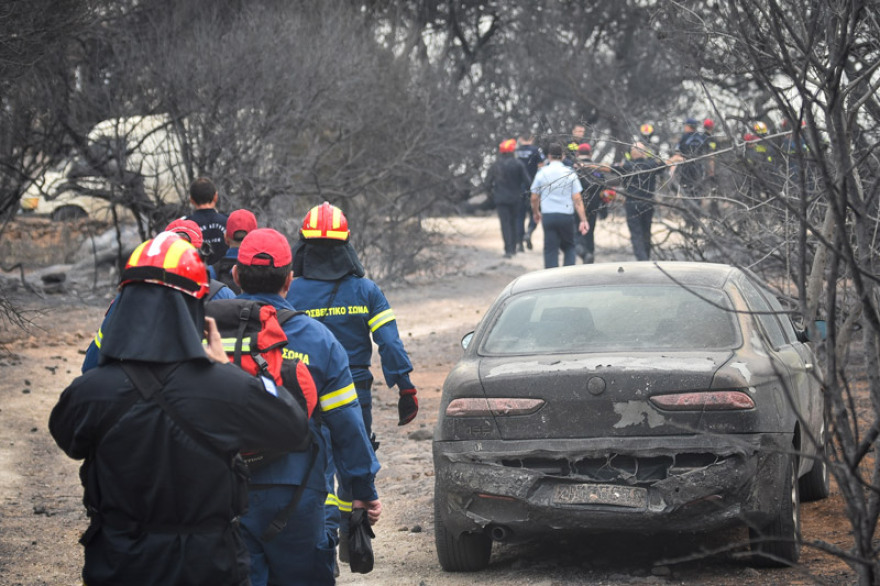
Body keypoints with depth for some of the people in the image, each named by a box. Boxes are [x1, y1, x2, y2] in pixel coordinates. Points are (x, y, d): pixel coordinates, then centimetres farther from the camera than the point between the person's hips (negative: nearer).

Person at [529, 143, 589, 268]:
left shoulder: (541, 172, 1)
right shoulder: (570, 173, -2)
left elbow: (534, 198, 7)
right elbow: (577, 200, -5)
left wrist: (536, 213, 25)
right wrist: (583, 220, -3)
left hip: (548, 216, 0)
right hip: (566, 216, 0)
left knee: (550, 250, 4)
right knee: (569, 248, 14)